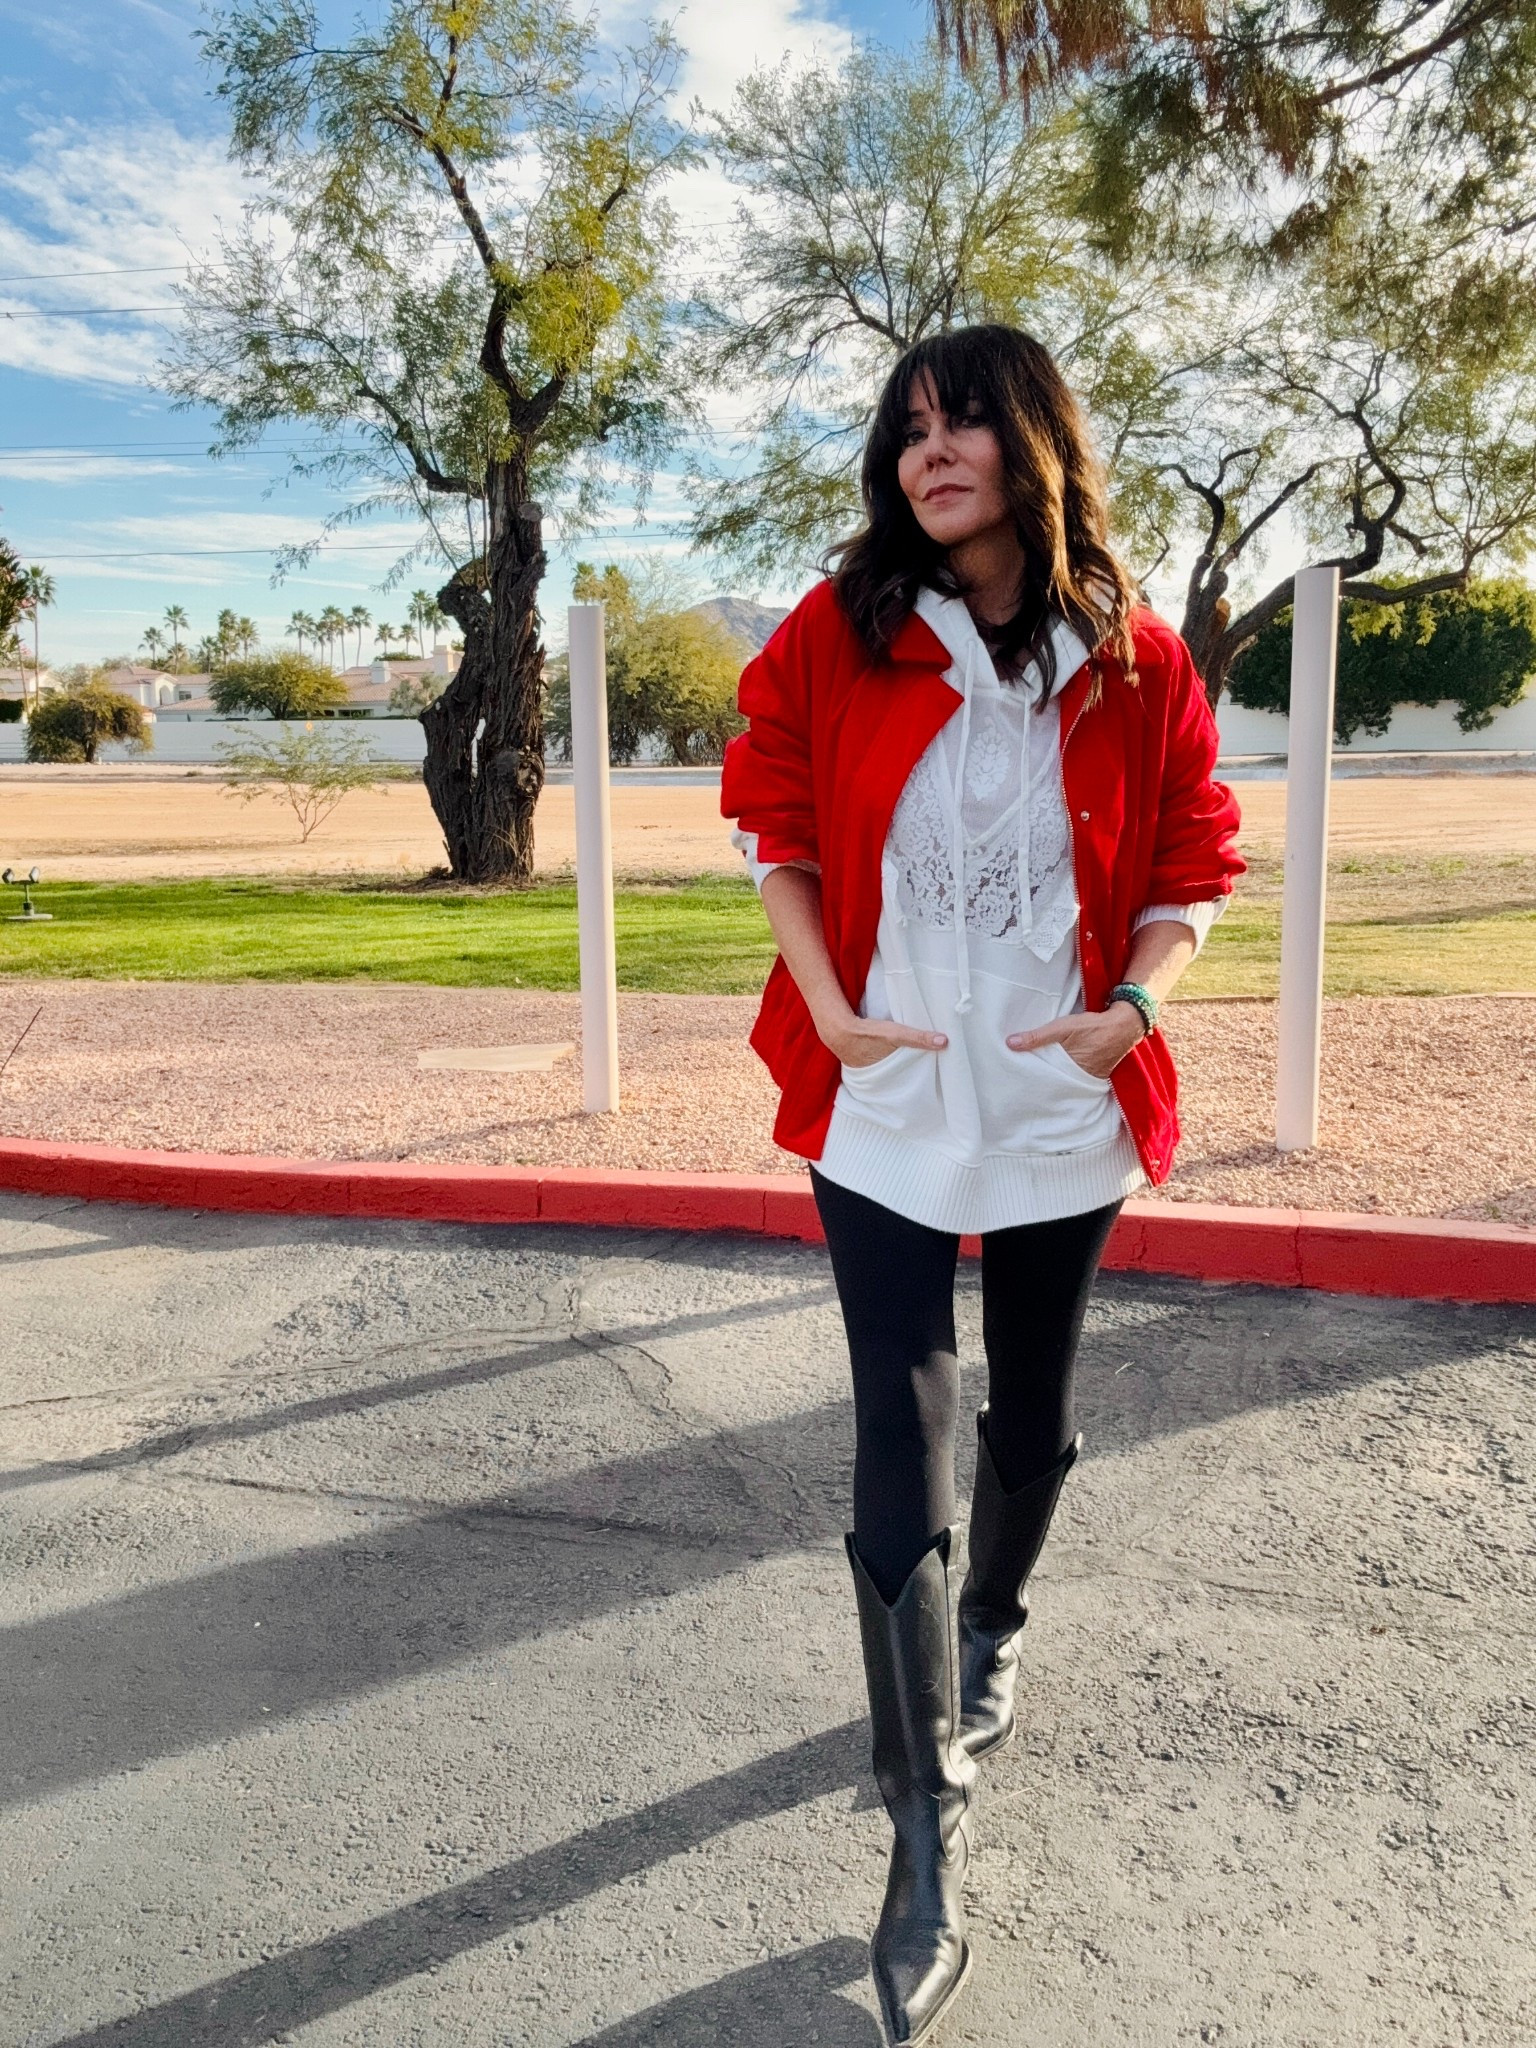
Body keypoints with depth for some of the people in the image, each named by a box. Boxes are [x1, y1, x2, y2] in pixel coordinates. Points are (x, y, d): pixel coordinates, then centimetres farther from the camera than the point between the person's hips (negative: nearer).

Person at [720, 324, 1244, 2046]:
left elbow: (1192, 863, 5)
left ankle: (990, 1635, 51)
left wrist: (1132, 1007, -12)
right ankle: (926, 1848, 12)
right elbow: (776, 823, 3)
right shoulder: (837, 638, -4)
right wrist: (831, 1006, -10)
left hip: (1061, 1111, 2)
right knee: (902, 1467, -3)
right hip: (886, 1111, -1)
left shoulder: (1134, 663, -2)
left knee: (1031, 1421, 19)